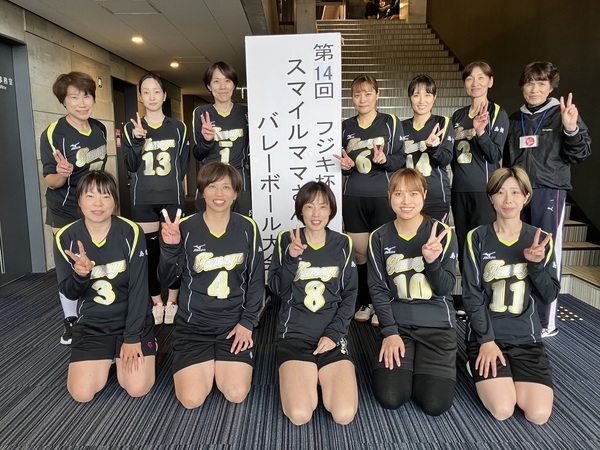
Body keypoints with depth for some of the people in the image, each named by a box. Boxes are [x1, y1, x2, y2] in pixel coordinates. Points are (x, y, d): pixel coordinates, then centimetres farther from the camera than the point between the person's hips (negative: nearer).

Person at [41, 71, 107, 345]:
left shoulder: (100, 129, -1)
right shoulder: (53, 133, -18)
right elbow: (50, 181, -17)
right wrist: (62, 174, -38)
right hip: (66, 212, -4)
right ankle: (70, 322, 20)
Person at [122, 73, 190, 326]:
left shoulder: (178, 128, 6)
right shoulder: (131, 128, 5)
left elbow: (183, 164, 8)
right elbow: (130, 166, -3)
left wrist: (170, 184, 1)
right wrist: (137, 140, -16)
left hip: (172, 198, 0)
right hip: (143, 200, 1)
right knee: (149, 250, 5)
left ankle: (172, 302, 17)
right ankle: (156, 303, 20)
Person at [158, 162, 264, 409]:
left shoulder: (247, 228, -4)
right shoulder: (185, 227, -7)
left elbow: (256, 279, 1)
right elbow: (166, 279, -3)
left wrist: (247, 322, -4)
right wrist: (169, 247, -20)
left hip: (234, 322, 1)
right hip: (193, 323, 0)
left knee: (236, 394, -11)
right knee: (192, 399, -10)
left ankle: (221, 362, 21)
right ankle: (202, 364, 22)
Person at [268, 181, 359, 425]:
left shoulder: (343, 244, 4)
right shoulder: (286, 240, 1)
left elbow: (349, 295, 6)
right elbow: (276, 288, -2)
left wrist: (334, 333, -7)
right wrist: (291, 257, -19)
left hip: (332, 335, 1)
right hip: (294, 334, -1)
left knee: (344, 414, -15)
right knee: (299, 415, -18)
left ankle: (321, 376, 14)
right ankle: (307, 376, 13)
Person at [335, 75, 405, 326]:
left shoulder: (391, 123, 3)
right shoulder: (346, 127, 12)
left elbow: (401, 160, 0)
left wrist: (385, 160, -20)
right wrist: (346, 166, -3)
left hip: (383, 197, -3)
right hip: (353, 198, 3)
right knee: (359, 253, 5)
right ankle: (364, 303, 21)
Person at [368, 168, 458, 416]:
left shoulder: (442, 233, -4)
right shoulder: (379, 238, -1)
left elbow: (446, 288, -5)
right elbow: (378, 289, -1)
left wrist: (432, 261, -25)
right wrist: (390, 332, -10)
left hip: (437, 323, 0)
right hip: (396, 323, 1)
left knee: (435, 404, -12)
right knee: (390, 398, -13)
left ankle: (423, 365, 20)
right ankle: (405, 363, 19)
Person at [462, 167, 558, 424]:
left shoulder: (540, 240, 2)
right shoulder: (477, 238, -5)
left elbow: (550, 295, 0)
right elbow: (471, 294, -7)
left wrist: (537, 263, -18)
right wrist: (486, 340, -14)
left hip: (526, 336, 2)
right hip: (485, 334, -2)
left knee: (538, 414, -13)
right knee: (502, 410, -17)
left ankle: (510, 377, 17)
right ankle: (482, 365, 13)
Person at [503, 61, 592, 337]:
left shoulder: (563, 114, 1)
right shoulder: (515, 119, 14)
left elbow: (580, 154, -4)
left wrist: (572, 130, -19)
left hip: (549, 191, -4)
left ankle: (546, 322, 6)